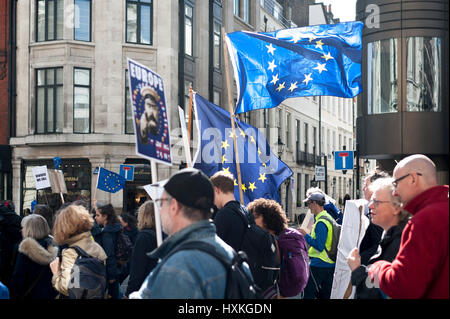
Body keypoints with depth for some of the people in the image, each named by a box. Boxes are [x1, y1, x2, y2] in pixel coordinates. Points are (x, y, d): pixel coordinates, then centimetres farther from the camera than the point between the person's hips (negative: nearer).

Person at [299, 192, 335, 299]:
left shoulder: (321, 223, -18)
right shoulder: (329, 217, 12)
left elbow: (319, 246, -23)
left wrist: (305, 235, -14)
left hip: (319, 265, -9)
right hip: (331, 264, 9)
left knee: (308, 294, -2)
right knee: (326, 295, 13)